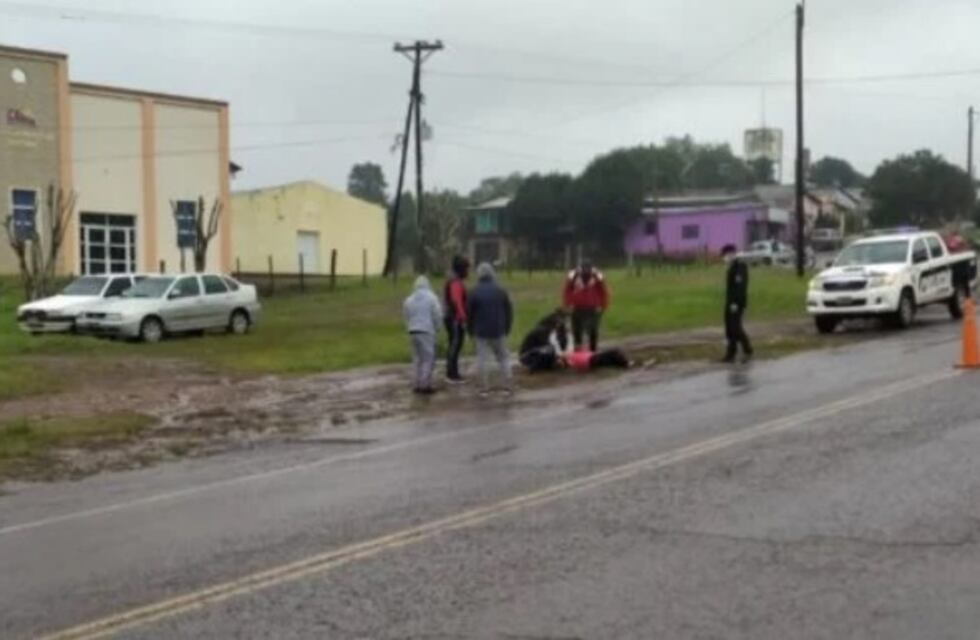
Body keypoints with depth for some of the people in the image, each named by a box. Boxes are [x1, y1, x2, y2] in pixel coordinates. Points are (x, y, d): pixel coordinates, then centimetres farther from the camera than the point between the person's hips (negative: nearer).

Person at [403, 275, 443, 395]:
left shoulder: (409, 299, 11)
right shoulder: (431, 297, -4)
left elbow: (406, 317, 10)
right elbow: (437, 315, -7)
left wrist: (410, 328, 16)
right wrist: (436, 328, 7)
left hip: (413, 331, 6)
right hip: (427, 331, -5)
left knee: (417, 359, 14)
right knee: (428, 359, -1)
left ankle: (418, 385, 16)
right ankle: (425, 386, -4)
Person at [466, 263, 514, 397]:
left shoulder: (474, 292, -6)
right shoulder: (500, 291, 1)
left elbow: (469, 313, -2)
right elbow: (509, 311, 6)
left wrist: (471, 330, 11)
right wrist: (507, 328, 16)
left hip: (481, 332, -2)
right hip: (499, 331, 2)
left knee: (483, 359, 2)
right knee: (503, 358, 10)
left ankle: (485, 388, -1)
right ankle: (507, 386, 7)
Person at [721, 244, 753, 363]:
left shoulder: (740, 267, -12)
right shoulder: (732, 267, 17)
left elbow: (740, 285, -20)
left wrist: (735, 303, -25)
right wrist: (729, 302, 16)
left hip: (737, 303, -10)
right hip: (730, 303, 10)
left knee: (735, 328, -10)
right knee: (730, 329, 7)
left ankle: (747, 351, 2)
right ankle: (731, 354, 9)